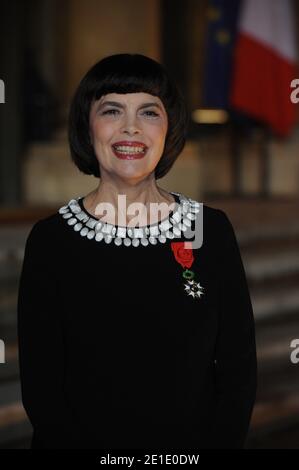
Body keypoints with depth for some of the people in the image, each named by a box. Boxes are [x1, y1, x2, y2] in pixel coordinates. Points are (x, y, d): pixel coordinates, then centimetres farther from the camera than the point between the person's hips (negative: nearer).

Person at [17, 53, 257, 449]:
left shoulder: (211, 229, -3)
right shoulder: (51, 239, -8)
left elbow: (239, 366, -2)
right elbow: (39, 384, -9)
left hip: (194, 444, 1)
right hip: (80, 439, -1)